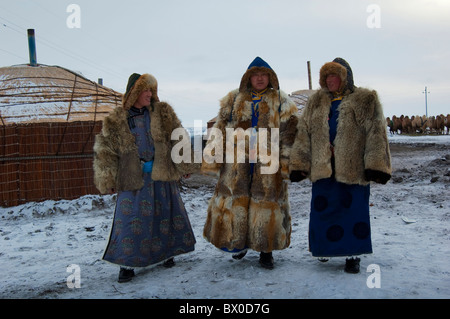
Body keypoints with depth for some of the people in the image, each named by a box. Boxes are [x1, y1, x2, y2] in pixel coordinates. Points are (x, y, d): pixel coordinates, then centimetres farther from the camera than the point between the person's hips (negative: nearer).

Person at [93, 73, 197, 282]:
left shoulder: (163, 113, 4)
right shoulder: (116, 121, -2)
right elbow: (104, 151, 1)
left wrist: (185, 166, 5)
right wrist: (108, 180, -4)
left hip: (162, 176, 2)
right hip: (133, 178, -2)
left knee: (165, 214, 11)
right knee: (131, 220, -2)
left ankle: (166, 252, 32)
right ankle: (127, 263, 12)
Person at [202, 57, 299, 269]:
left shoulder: (281, 103, 8)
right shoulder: (234, 100, 11)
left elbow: (288, 136, 4)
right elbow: (220, 130, 9)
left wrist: (286, 164, -3)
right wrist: (212, 158, 2)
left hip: (268, 163, -1)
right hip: (237, 163, 1)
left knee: (267, 205, 3)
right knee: (234, 202, 5)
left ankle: (266, 251, 18)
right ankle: (239, 244, 27)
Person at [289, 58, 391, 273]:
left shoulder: (365, 101, 3)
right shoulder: (316, 103, 14)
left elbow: (375, 135, -3)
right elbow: (303, 135, 11)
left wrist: (375, 165, -12)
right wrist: (299, 164, 4)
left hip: (353, 168, -3)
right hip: (322, 167, 3)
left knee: (353, 211, 3)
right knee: (322, 210, 7)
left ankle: (352, 255, 17)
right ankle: (325, 248, 28)